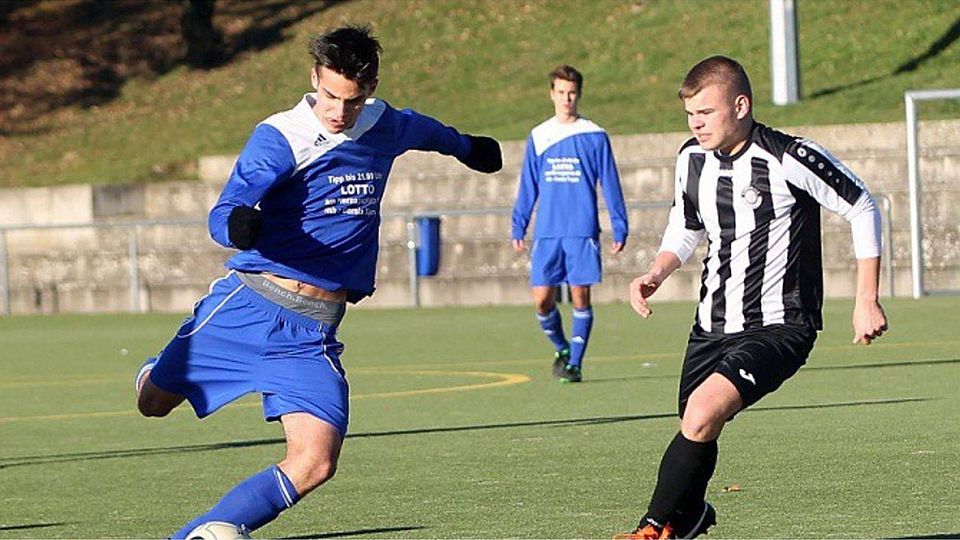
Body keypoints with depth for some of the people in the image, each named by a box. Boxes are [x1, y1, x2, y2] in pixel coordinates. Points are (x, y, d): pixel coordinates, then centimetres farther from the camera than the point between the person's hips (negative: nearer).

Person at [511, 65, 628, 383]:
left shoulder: (594, 137, 2)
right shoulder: (538, 137, 9)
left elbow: (610, 186, 4)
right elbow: (527, 188, 15)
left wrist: (619, 228, -1)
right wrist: (518, 228, 10)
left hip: (583, 232, -2)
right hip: (547, 234, 2)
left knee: (580, 295, -4)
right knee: (542, 300, -2)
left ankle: (575, 363, 5)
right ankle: (562, 349, 22)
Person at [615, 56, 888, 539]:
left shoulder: (790, 160, -17)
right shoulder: (691, 159, 2)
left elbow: (862, 209, -5)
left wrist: (867, 301, -4)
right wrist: (656, 274, -1)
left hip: (779, 326, -6)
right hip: (712, 325, 6)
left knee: (703, 413, -24)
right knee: (696, 427, 9)